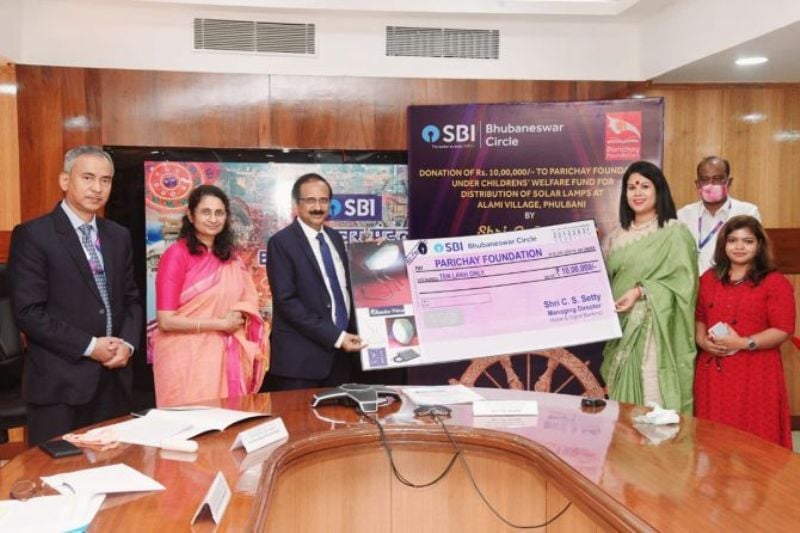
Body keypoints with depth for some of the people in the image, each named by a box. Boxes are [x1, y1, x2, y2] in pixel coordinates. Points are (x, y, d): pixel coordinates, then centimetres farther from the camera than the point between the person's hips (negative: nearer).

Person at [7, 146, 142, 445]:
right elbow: (28, 312, -14)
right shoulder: (32, 235, -7)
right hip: (60, 382, -5)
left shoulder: (118, 236, 12)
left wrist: (128, 344, -4)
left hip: (114, 379, 6)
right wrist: (89, 347, -15)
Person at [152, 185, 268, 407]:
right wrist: (221, 324, -12)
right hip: (186, 358, -5)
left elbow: (248, 302, 15)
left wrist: (239, 317, -7)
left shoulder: (230, 257, 9)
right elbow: (166, 321, -13)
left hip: (223, 357, 5)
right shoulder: (176, 255, -9)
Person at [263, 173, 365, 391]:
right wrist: (335, 336, -18)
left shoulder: (335, 238, 12)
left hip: (340, 353, 6)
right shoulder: (281, 242, -9)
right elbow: (286, 301, -16)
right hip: (302, 356, -6)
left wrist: (350, 335, 5)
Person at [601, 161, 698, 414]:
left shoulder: (674, 232, -2)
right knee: (623, 400, 7)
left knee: (655, 400, -4)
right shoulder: (616, 236, 13)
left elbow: (682, 280, -10)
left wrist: (641, 291, -19)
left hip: (656, 330, -5)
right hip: (621, 329, 5)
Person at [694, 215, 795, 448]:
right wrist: (703, 341, -4)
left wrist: (743, 343, -18)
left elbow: (783, 329, -10)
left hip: (755, 374, -4)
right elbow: (699, 317, 16)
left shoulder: (774, 282, -4)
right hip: (713, 371, 4)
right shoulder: (708, 279, 12)